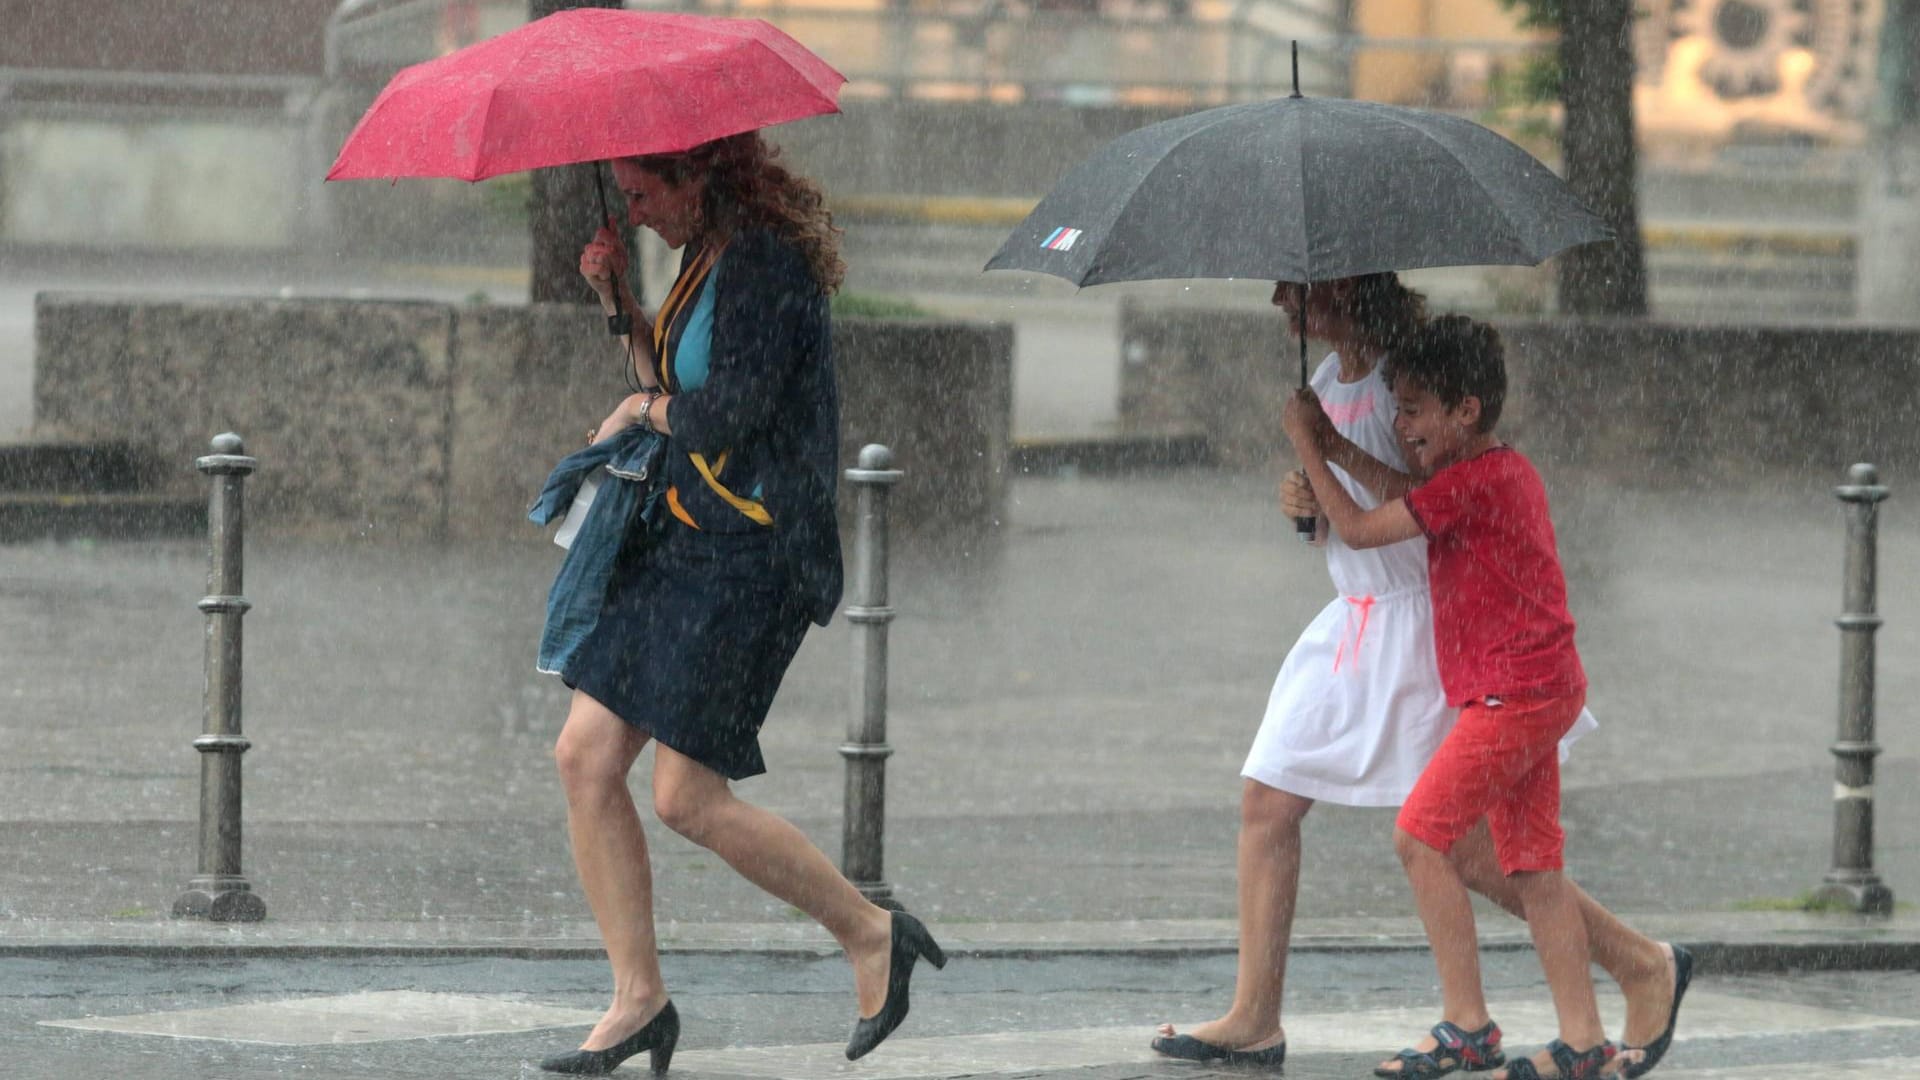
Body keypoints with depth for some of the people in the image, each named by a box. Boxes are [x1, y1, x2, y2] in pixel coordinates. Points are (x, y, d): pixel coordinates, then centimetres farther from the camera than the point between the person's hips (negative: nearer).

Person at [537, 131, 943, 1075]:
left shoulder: (766, 264, -16)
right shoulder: (707, 257, 14)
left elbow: (728, 414, -22)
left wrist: (641, 411, -3)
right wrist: (619, 303, 7)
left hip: (746, 556, -10)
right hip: (678, 540, 10)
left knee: (689, 797, -9)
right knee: (586, 757, 3)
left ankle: (871, 935, 8)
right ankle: (638, 999, 9)